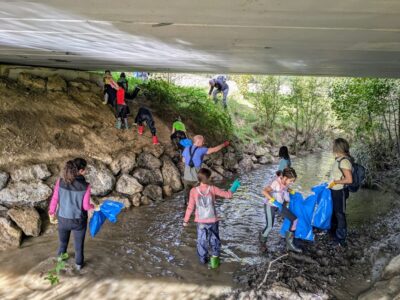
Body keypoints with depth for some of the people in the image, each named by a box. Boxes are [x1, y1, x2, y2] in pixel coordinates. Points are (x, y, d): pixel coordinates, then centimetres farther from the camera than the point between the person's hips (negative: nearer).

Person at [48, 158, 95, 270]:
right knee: (79, 244, 23)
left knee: (63, 243, 29)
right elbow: (86, 206, -17)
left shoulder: (60, 182, -17)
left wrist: (51, 214, 8)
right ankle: (79, 264, 44)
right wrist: (93, 207, 5)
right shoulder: (85, 186, -24)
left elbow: (54, 199, -8)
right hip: (78, 221, -3)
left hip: (63, 219, 3)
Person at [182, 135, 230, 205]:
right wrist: (224, 144, 8)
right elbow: (215, 149, -6)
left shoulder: (186, 149, 2)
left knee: (188, 196, 18)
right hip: (196, 179, -4)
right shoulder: (201, 150, -11)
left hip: (186, 178, 4)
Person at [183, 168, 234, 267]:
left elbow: (190, 207, -6)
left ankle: (203, 259, 30)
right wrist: (231, 191, 15)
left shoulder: (194, 191, -13)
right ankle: (215, 257, 20)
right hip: (212, 220, -1)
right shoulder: (213, 189, -15)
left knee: (201, 240, 19)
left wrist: (186, 220, 7)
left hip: (200, 221, 1)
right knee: (214, 240, 19)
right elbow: (227, 195, -8)